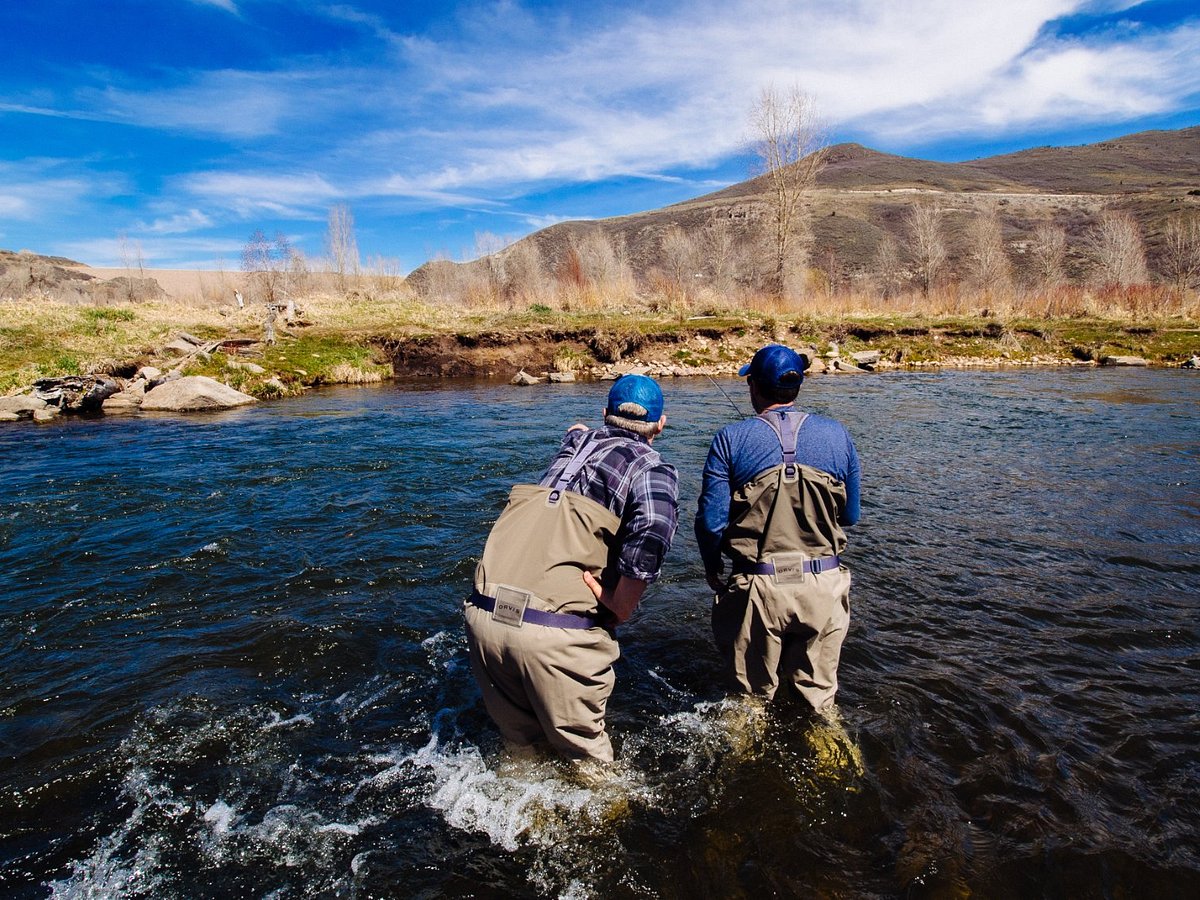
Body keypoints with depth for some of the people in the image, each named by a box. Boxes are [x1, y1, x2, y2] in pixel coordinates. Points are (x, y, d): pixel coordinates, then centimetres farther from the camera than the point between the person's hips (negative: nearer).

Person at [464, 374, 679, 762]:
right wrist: (621, 607, -8)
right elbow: (653, 527, -20)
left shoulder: (577, 441, 17)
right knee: (585, 752, 19)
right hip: (557, 632, -5)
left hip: (483, 613, 5)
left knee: (519, 742, 27)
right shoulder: (653, 468, 2)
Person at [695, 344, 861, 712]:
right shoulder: (837, 435, 1)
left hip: (759, 587, -2)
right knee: (818, 693, 23)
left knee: (753, 696, 19)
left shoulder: (731, 439, -8)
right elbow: (850, 515, 8)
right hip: (824, 585, 3)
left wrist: (712, 568, 8)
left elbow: (711, 519, -10)